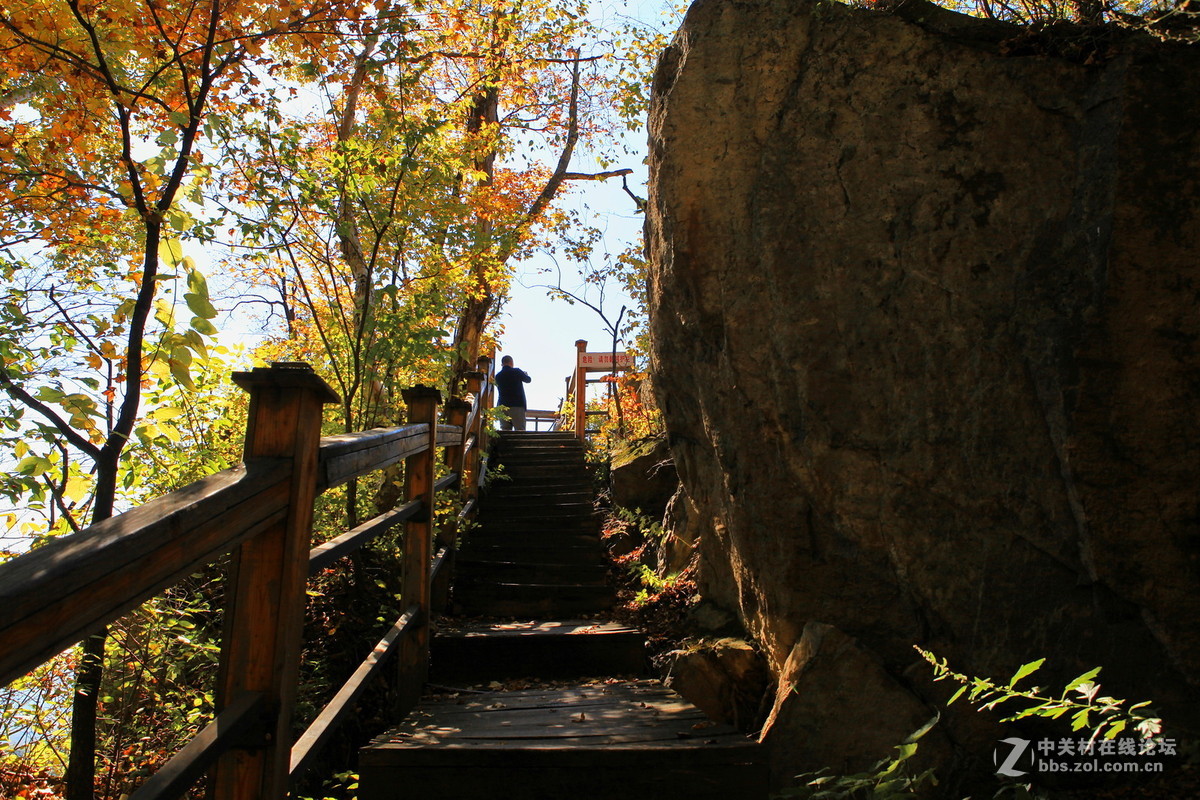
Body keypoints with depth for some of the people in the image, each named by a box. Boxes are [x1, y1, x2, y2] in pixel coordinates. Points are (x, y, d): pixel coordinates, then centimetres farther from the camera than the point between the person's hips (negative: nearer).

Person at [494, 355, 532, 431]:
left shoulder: (498, 376, 9)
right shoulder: (516, 371, -3)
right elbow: (528, 380, 12)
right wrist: (526, 374, 36)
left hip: (502, 405, 4)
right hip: (517, 405, -4)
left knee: (505, 431, 3)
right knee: (520, 430, -4)